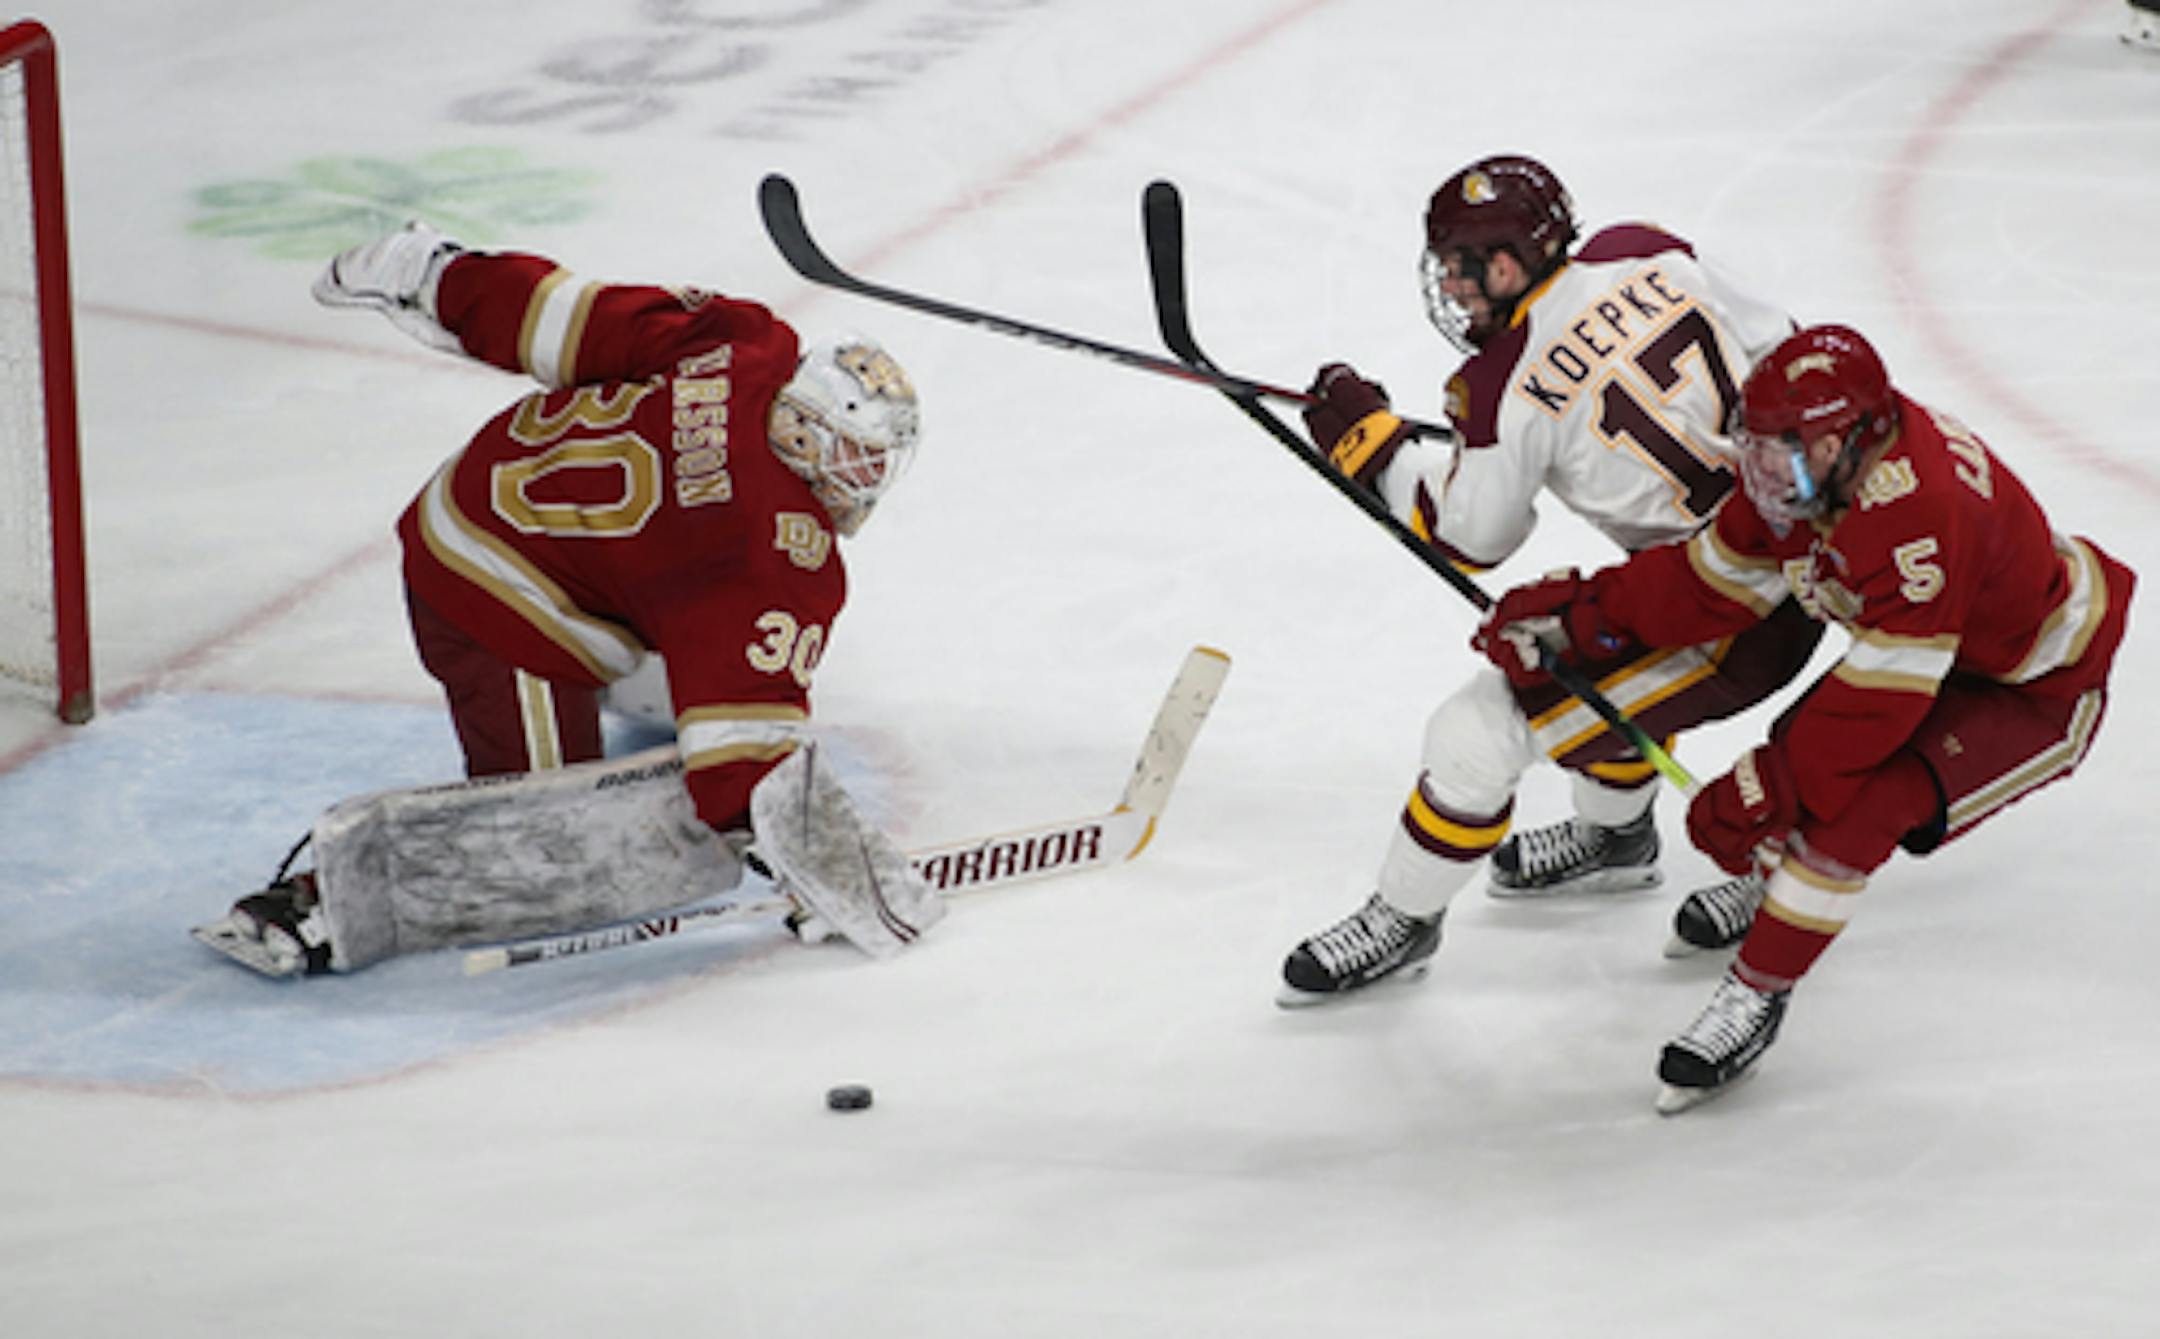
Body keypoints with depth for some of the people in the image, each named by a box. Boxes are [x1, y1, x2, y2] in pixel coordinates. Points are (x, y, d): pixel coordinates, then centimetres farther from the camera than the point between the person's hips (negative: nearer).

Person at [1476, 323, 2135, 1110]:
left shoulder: (1920, 514, -38)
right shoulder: (1815, 467, -11)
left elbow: (1880, 698, -36)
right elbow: (1715, 580, 0)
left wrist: (1768, 787, -30)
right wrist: (1576, 612, -6)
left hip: (2037, 693, -9)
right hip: (1944, 655, 9)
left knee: (1854, 802, -25)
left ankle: (1757, 994, -14)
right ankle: (1771, 883, 42)